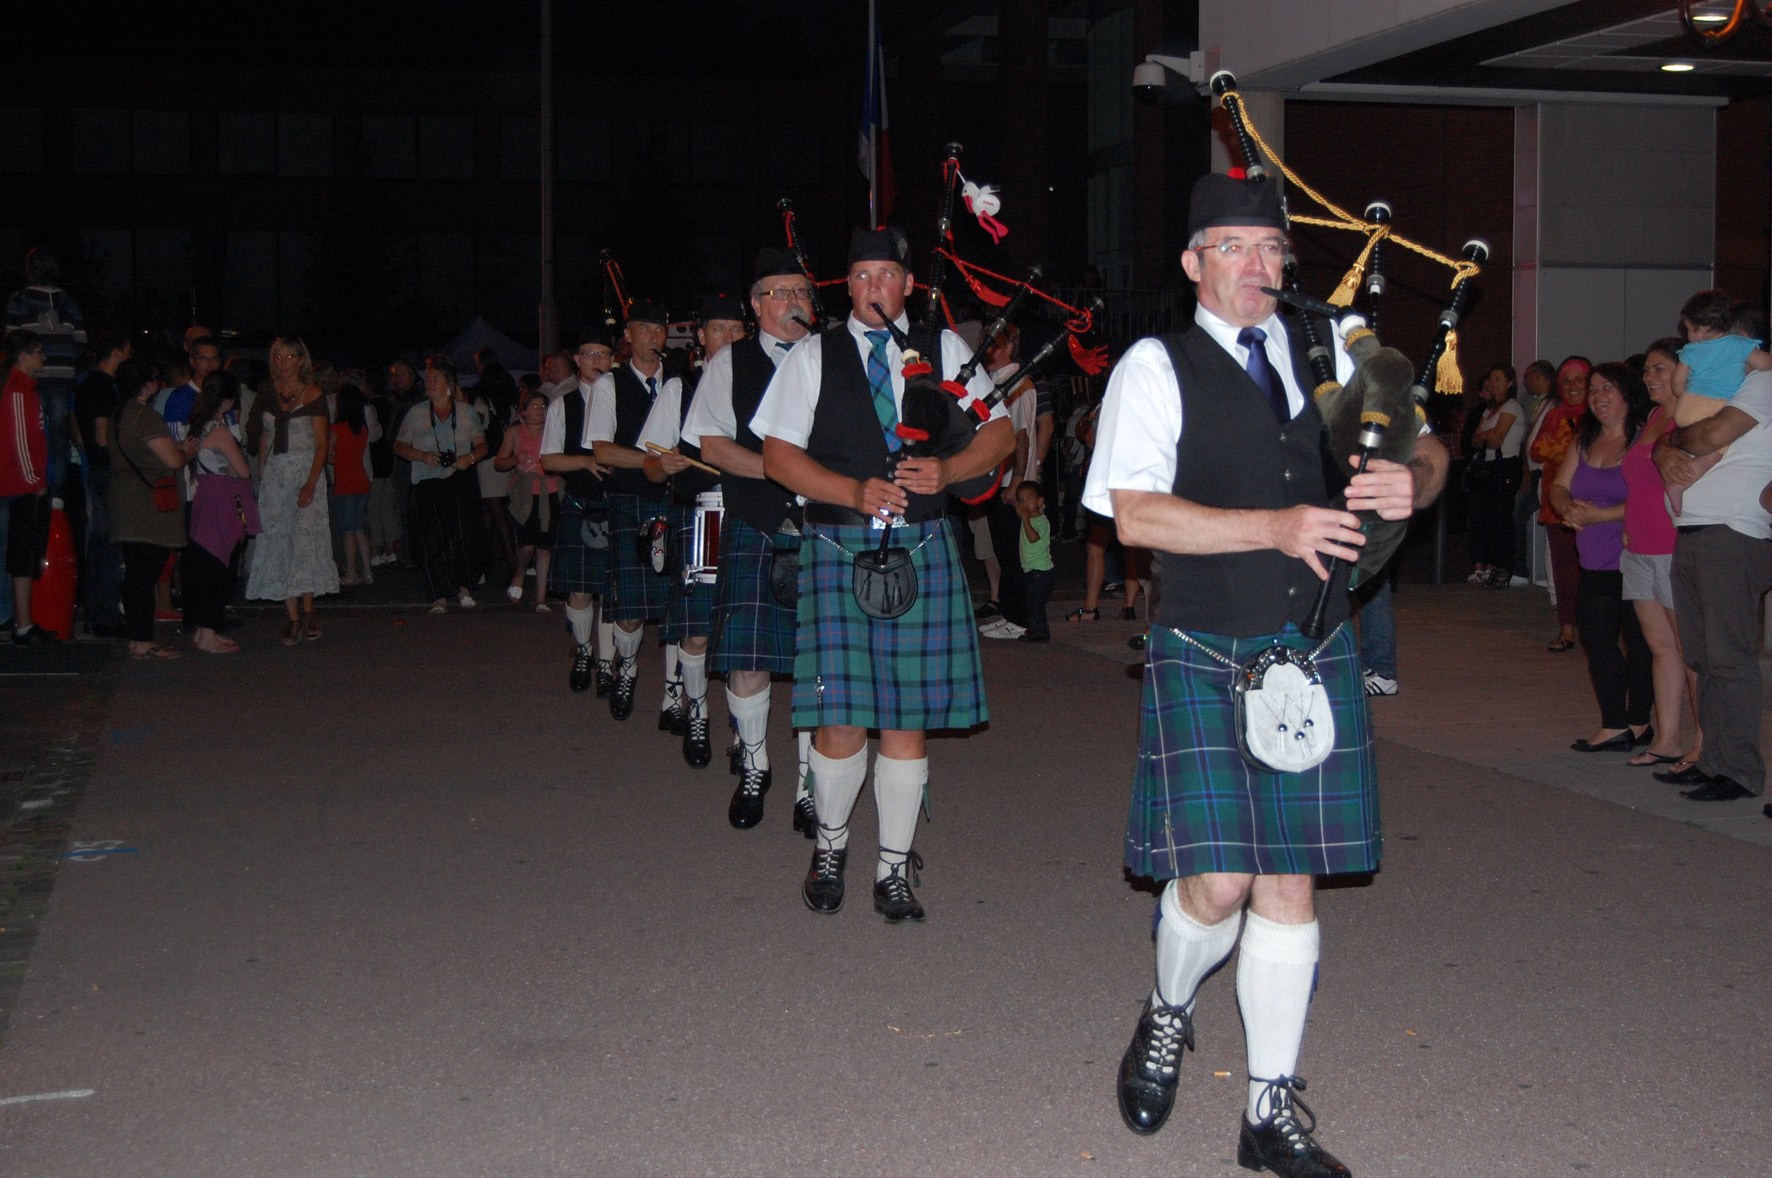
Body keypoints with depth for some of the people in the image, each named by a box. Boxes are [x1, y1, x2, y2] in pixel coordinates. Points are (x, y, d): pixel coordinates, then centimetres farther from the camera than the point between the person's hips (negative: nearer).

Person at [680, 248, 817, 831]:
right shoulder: (730, 363, 7)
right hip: (755, 530, -1)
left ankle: (810, 789, 11)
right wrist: (779, 470, -11)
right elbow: (711, 444, 1)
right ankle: (753, 769, 20)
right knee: (746, 660, -4)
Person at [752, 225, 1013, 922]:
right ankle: (831, 846, 21)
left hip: (922, 549, 1)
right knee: (840, 722, -5)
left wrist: (947, 470, -8)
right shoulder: (813, 357, 9)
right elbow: (778, 454, 3)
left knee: (908, 716, 2)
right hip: (838, 545, -1)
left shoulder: (944, 350, 13)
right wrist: (856, 491, -11)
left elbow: (999, 432, 12)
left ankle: (894, 869, 15)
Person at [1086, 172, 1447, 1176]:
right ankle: (1168, 1017, 25)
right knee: (1217, 882, -9)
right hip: (1204, 656, -4)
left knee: (1290, 883, 6)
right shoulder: (1156, 368, -2)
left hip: (1317, 655, 4)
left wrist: (1413, 480, -9)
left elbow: (1422, 444, 16)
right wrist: (1275, 527, -20)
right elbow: (1135, 514, -13)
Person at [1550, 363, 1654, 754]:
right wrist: (1568, 508, -7)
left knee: (1640, 641, 0)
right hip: (1595, 566, 8)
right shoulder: (1585, 440, 16)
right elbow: (1558, 486, 15)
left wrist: (1601, 515, -19)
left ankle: (1638, 722, 6)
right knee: (1596, 639, 5)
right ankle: (1614, 726, 11)